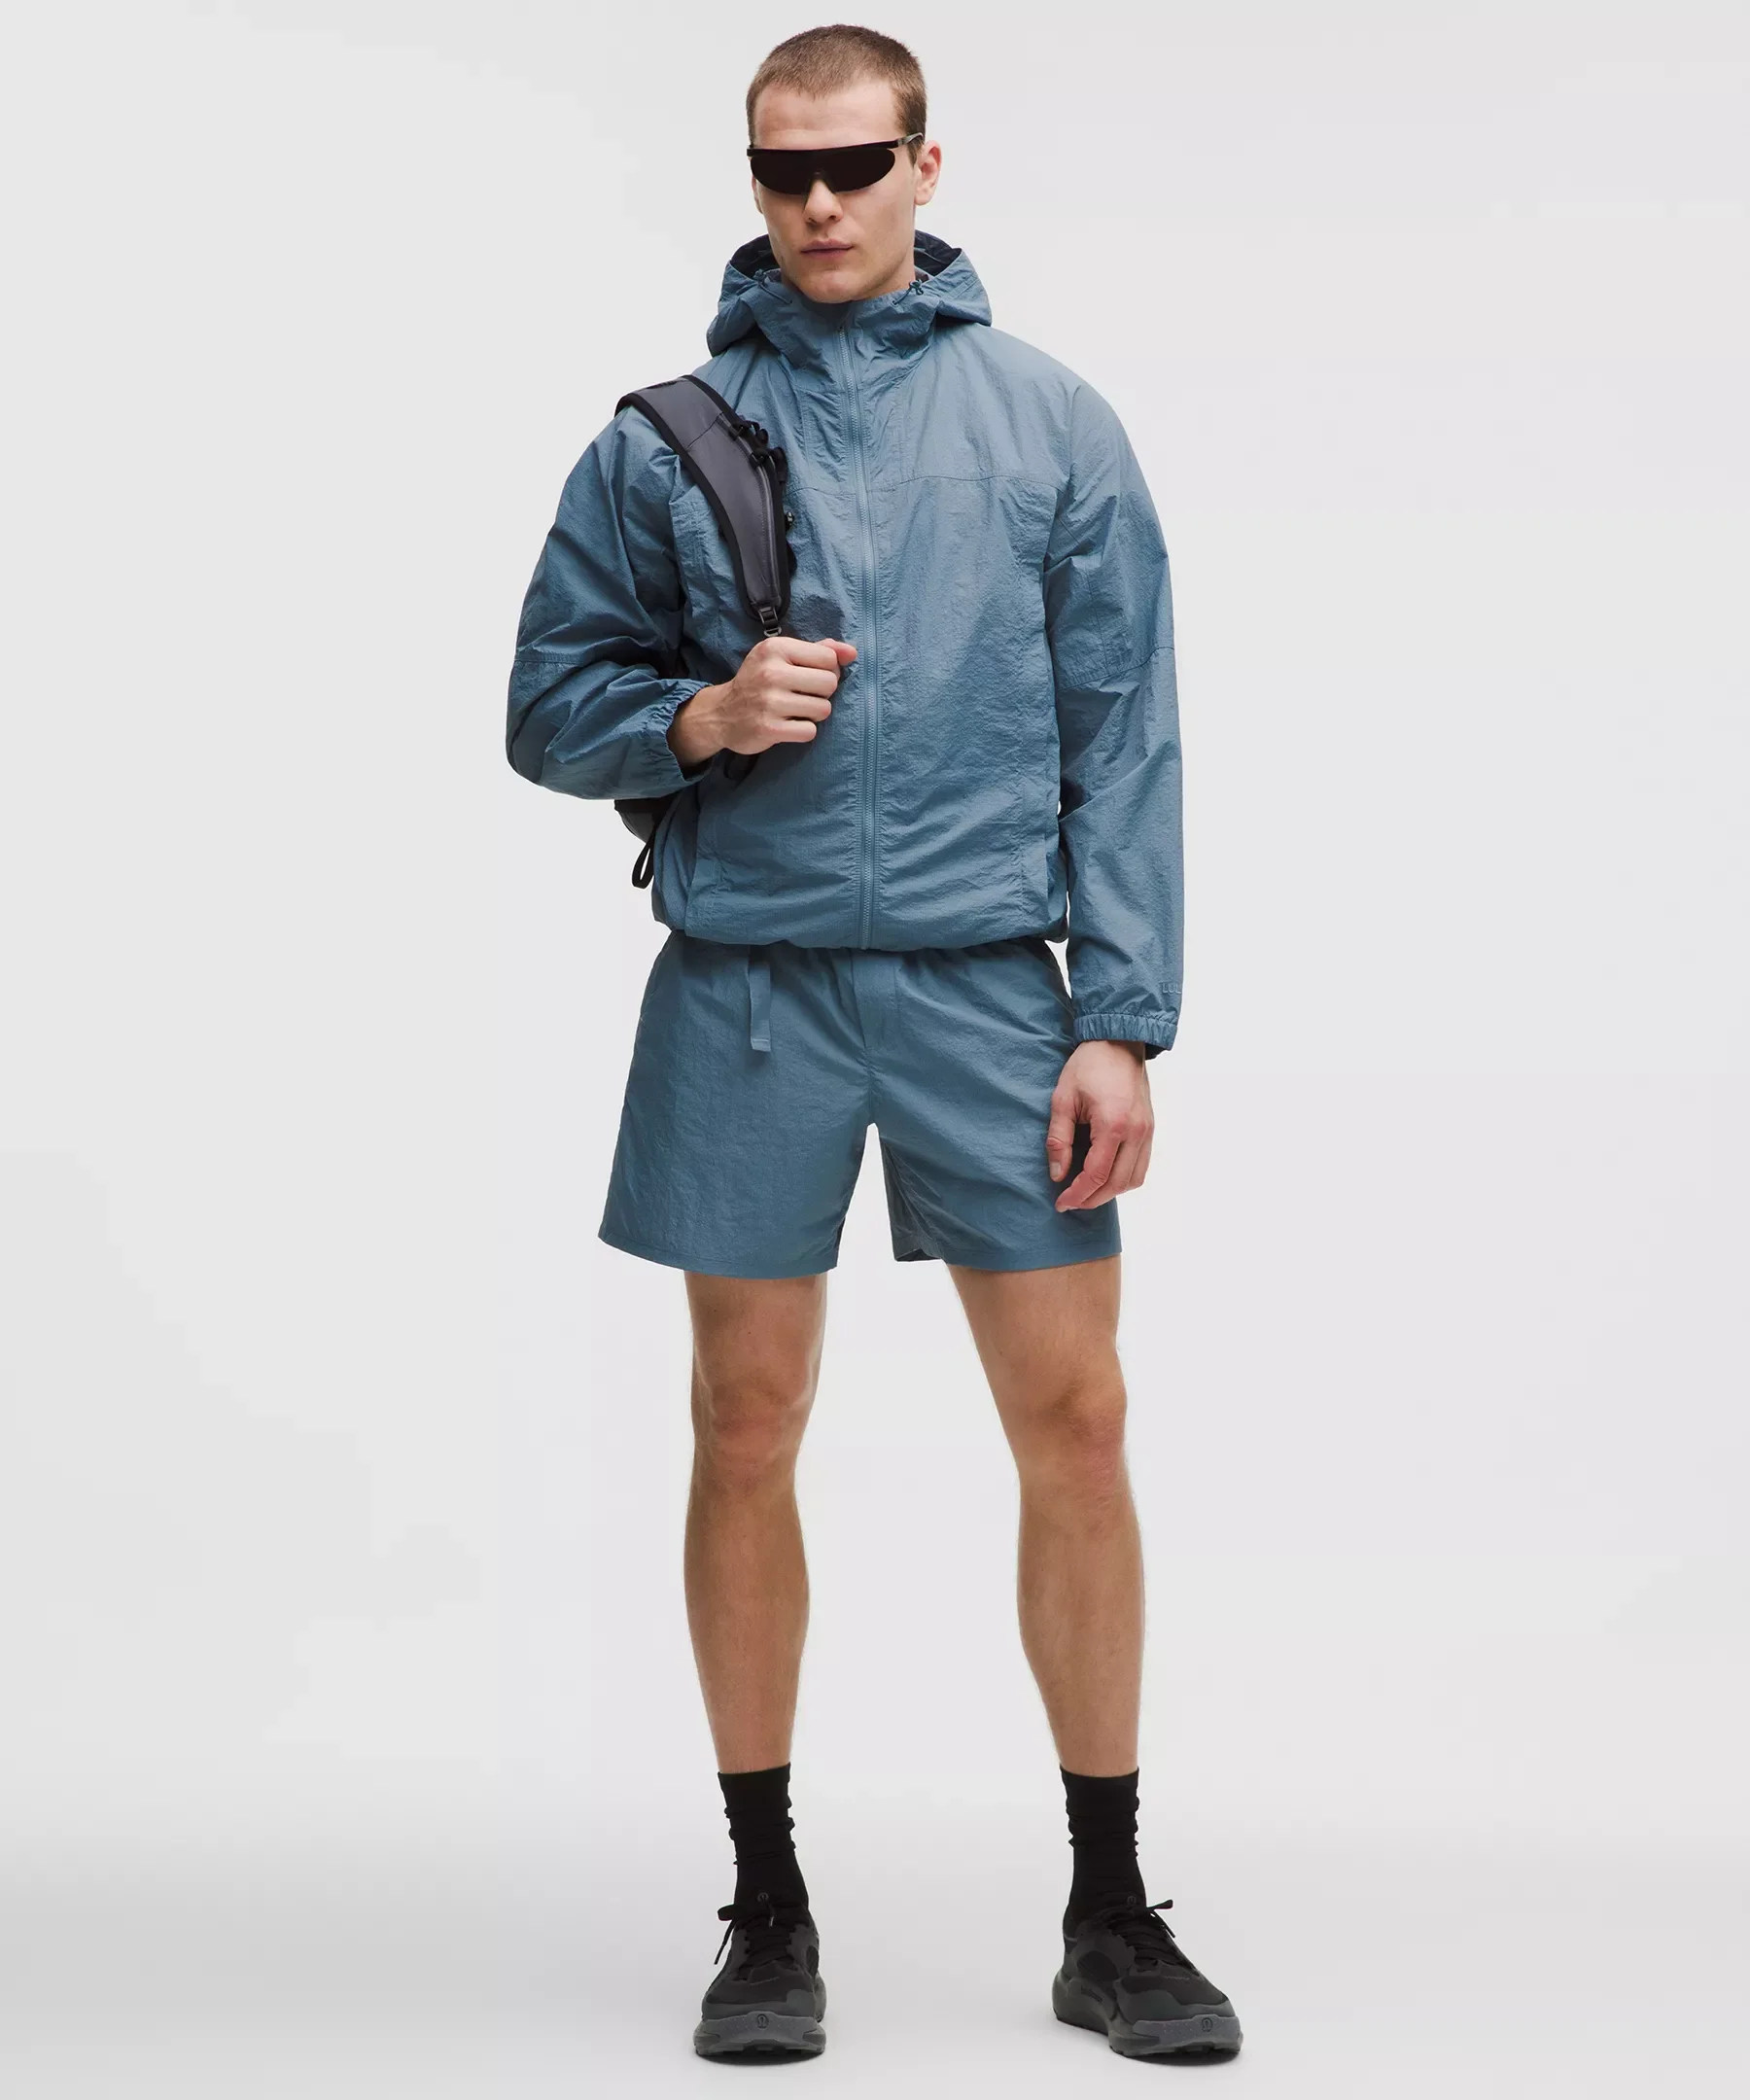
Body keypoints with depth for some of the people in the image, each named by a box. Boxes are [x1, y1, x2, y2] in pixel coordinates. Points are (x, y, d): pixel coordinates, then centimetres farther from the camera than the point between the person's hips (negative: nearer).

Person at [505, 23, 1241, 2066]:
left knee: (1073, 1419, 0)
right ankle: (766, 1905, 19)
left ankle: (1110, 1912, 14)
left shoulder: (1050, 420, 5)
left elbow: (1125, 738, 3)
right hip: (745, 991, 1)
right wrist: (702, 713, -11)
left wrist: (1123, 1018, -5)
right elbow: (547, 704, 10)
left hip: (990, 985, 0)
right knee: (747, 1434, 5)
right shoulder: (660, 437, 6)